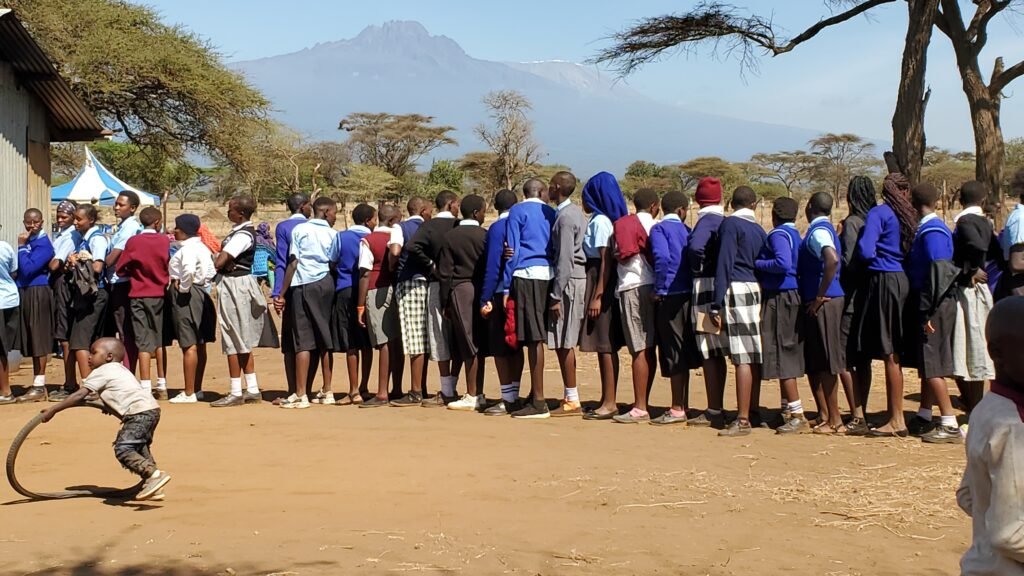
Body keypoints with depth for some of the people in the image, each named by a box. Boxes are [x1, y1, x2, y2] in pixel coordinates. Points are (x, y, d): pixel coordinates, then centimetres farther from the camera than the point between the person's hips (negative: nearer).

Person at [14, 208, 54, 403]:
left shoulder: (43, 244, -9)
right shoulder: (27, 241, 15)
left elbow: (28, 269, -18)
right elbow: (20, 269, 15)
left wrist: (21, 247, -11)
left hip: (38, 293, -8)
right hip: (25, 292, 8)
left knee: (39, 339, -4)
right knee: (32, 340, 10)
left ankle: (39, 386, -1)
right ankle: (37, 385, 16)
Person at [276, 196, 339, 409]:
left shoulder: (300, 229, -1)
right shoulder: (332, 234, 6)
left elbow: (293, 263, -5)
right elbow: (334, 263, 1)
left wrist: (282, 294, -1)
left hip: (303, 286, -3)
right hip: (326, 284, 3)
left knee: (303, 340, -4)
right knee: (325, 338, 10)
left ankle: (300, 395, -4)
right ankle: (327, 392, 17)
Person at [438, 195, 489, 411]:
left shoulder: (450, 237, 0)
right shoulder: (485, 235, 0)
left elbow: (445, 273, -1)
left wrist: (444, 302, 4)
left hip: (460, 291, -1)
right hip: (481, 290, 1)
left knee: (467, 344, -1)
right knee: (478, 344, 6)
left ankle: (472, 396, -2)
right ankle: (478, 395, 10)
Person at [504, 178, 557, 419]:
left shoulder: (517, 211, 3)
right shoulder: (551, 213, 17)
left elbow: (513, 250, -2)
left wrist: (506, 286, -1)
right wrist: (556, 285, 14)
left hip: (526, 275, -5)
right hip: (548, 275, 5)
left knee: (533, 338, -7)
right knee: (537, 336, 12)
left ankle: (539, 402, -7)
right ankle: (535, 395, 19)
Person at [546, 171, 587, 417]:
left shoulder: (565, 217, -15)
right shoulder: (576, 213, 15)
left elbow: (565, 258, -19)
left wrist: (556, 296, -18)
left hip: (568, 282, -9)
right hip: (576, 279, 9)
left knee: (563, 343, -5)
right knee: (564, 343, 13)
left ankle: (572, 401, -1)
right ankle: (570, 397, 17)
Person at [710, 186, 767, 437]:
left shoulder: (730, 224, -3)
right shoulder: (759, 229, 18)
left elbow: (724, 264, -9)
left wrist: (717, 304, -10)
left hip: (738, 291, -7)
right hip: (757, 290, 7)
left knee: (743, 358, -10)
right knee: (754, 356, 12)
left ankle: (742, 420, -11)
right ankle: (753, 412, 19)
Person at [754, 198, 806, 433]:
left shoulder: (779, 234, -13)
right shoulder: (795, 234, 14)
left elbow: (782, 263, -27)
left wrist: (756, 263, -14)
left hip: (779, 298, -10)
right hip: (791, 297, 10)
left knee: (782, 355, -7)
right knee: (786, 354, 15)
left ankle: (797, 414, -8)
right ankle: (787, 409, 22)